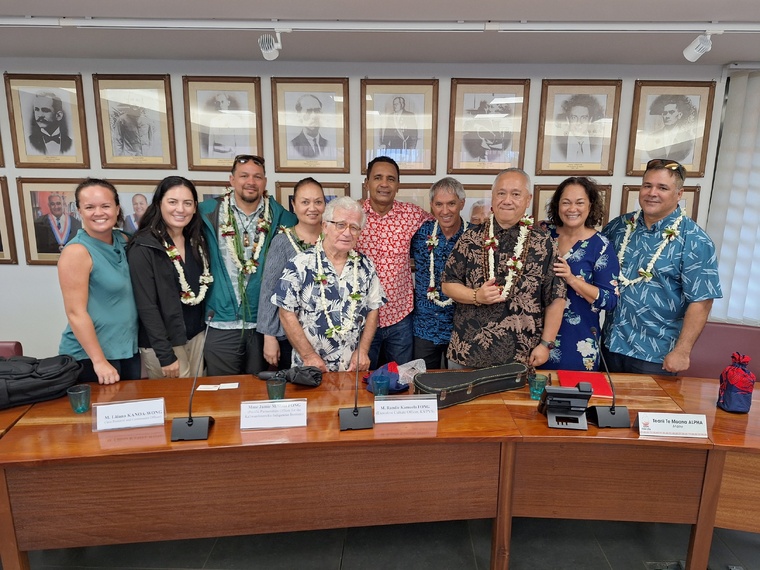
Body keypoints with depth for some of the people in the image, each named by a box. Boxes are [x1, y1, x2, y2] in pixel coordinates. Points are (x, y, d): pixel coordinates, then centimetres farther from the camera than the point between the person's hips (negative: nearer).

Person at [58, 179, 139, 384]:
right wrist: (99, 361, -19)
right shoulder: (77, 252, -17)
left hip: (129, 349, 7)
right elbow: (76, 313, -19)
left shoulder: (123, 241, 3)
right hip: (89, 355, -6)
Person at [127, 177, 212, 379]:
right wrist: (165, 354, -19)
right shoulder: (143, 247, -15)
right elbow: (146, 306, -17)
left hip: (196, 335, 6)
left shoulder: (197, 241, 5)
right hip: (163, 342, -6)